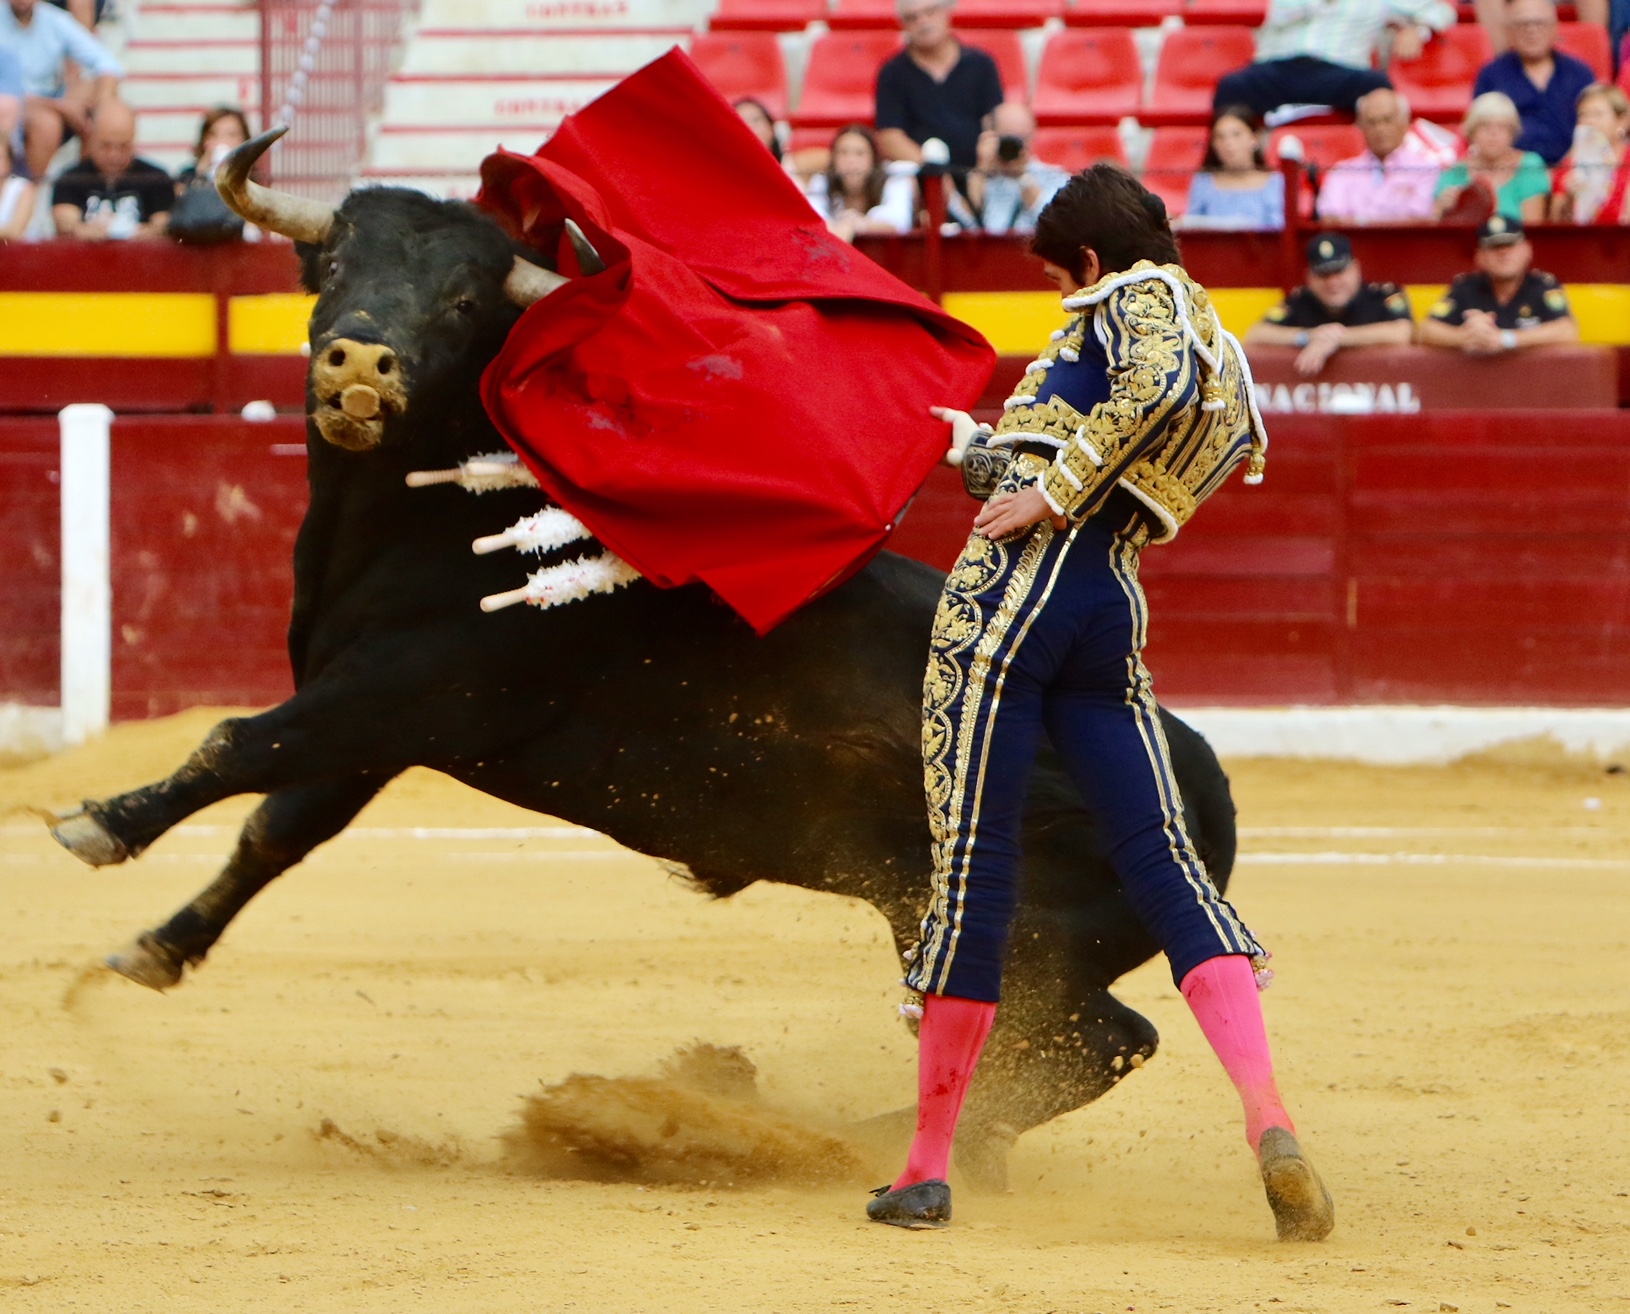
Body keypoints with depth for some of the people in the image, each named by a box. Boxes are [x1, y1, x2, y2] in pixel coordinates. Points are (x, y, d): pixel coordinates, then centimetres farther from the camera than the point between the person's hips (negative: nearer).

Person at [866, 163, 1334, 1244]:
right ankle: (1271, 1124, -20)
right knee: (1164, 864, 0)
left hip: (1012, 586, -8)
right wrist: (985, 445, 53)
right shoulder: (1208, 344, 29)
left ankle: (929, 1169, 1)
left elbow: (1155, 382, -20)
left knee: (974, 867, -4)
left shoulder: (1138, 295, 4)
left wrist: (1046, 493, -17)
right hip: (1113, 616, 8)